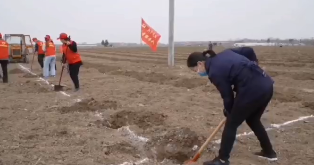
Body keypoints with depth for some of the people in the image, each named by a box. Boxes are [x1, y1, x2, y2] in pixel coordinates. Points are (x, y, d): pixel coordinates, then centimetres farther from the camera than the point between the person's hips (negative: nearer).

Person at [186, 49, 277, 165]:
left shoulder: (214, 72, -7)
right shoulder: (224, 54, 15)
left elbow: (227, 96, -1)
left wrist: (228, 111, 20)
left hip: (253, 90, -9)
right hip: (266, 85, 9)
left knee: (231, 124, 6)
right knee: (253, 120, 28)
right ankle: (269, 152, 41)